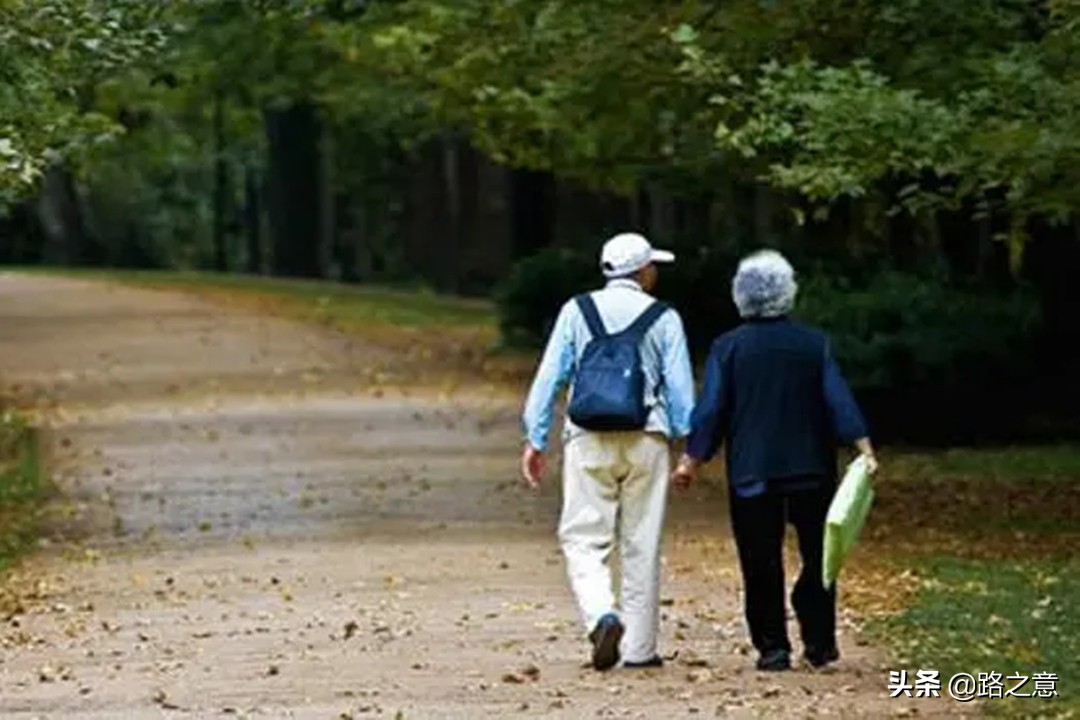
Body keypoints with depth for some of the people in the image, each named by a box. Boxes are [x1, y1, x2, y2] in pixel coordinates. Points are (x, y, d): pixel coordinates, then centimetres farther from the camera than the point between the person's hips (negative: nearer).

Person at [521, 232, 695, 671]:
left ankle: (602, 615, -24)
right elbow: (680, 389, 3)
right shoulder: (664, 319, 4)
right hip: (647, 438, 0)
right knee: (641, 544, 7)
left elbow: (549, 377, 2)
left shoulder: (577, 312, 5)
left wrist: (536, 439, 6)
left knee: (583, 538, 2)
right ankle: (639, 647, 10)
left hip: (589, 440, 0)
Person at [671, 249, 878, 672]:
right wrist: (864, 447, -5)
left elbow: (711, 410, -3)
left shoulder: (729, 348, -2)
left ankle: (772, 648, 1)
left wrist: (692, 461, 3)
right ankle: (819, 645, 10)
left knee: (762, 564, 3)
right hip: (811, 472, 1)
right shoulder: (814, 344, 2)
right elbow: (840, 402, -4)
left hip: (752, 474, -1)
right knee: (817, 558, 11)